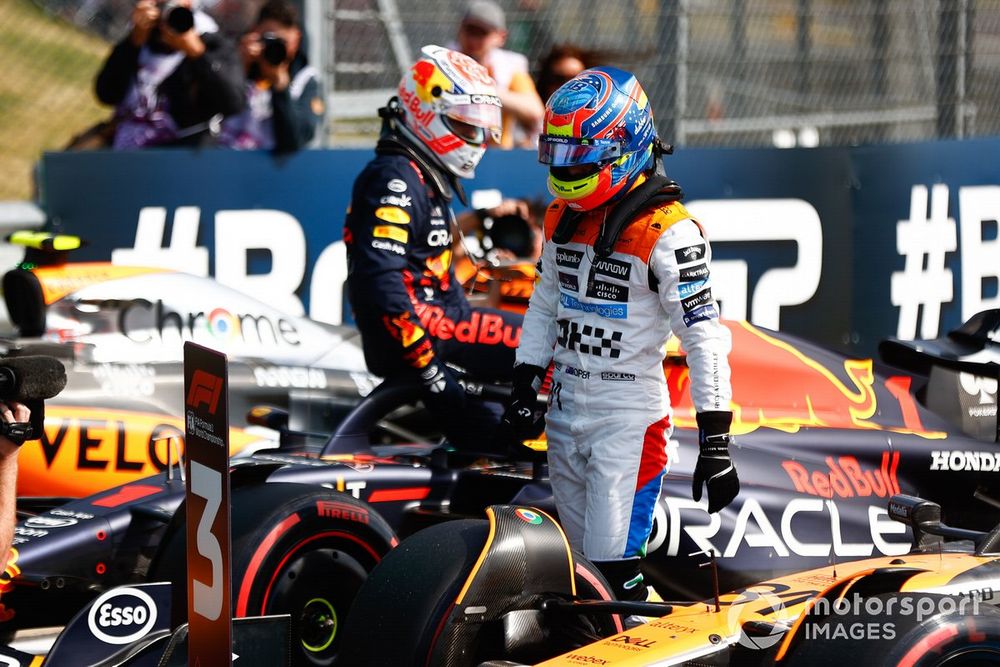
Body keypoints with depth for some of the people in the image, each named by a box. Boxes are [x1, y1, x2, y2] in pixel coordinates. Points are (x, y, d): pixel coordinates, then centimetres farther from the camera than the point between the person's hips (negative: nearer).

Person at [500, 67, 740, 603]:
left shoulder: (668, 232, -15)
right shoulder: (562, 218, 8)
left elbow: (704, 336, -16)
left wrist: (715, 446, -18)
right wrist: (523, 388, 16)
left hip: (629, 414, -7)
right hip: (565, 407, 7)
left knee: (615, 557, -13)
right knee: (584, 557, 10)